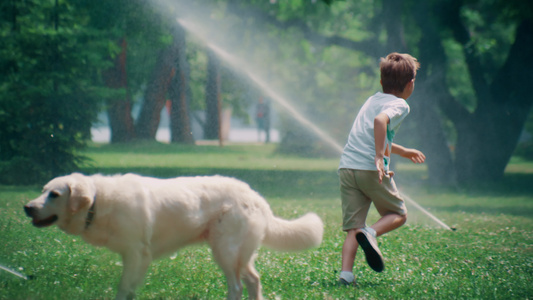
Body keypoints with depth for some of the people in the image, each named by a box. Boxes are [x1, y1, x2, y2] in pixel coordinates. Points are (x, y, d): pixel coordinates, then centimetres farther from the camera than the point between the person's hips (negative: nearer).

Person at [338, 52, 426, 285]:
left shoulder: (373, 99, 25)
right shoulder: (400, 105, -1)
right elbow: (380, 120, -24)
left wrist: (402, 151, 52)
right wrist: (380, 157, -26)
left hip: (346, 167, 6)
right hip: (371, 169, -6)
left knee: (352, 227, 5)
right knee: (398, 214, 13)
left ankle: (346, 273, -12)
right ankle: (371, 233, -15)